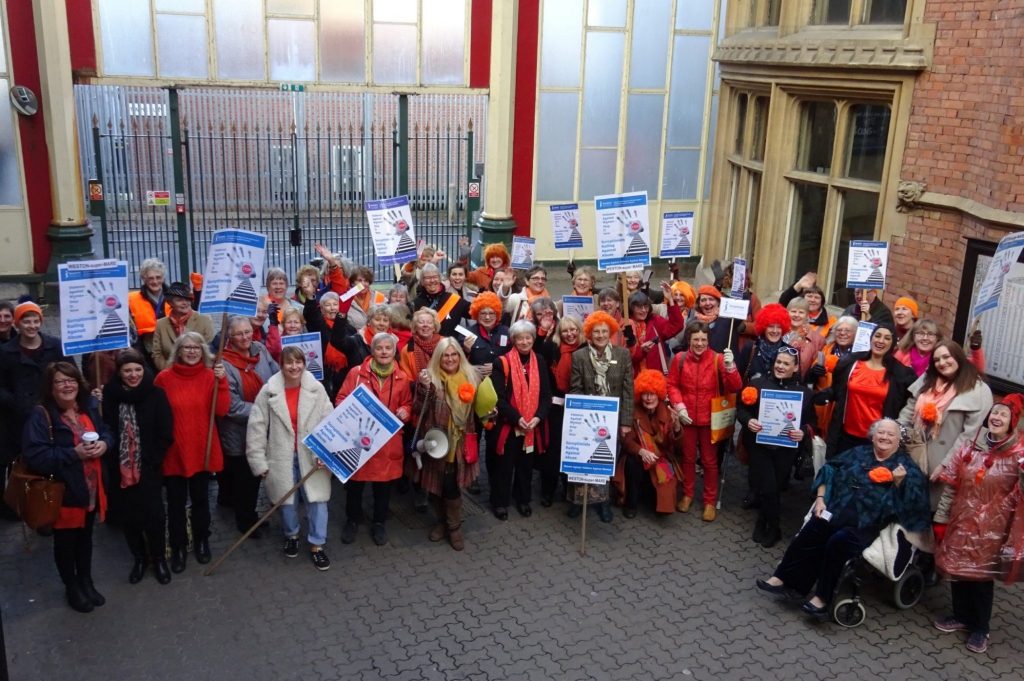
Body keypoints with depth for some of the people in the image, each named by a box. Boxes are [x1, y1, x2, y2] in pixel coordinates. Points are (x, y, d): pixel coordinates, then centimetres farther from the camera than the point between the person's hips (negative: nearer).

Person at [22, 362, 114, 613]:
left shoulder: (89, 407, 3)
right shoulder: (40, 415, -18)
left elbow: (107, 432, 13)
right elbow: (34, 456, -25)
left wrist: (104, 443, -10)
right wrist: (74, 453, -27)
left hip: (91, 488, 6)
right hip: (63, 492, -6)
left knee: (85, 537, 21)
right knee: (66, 541, 12)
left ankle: (86, 582, 39)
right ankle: (72, 587, 31)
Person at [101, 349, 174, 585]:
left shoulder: (156, 394, -6)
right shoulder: (109, 395, -6)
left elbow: (166, 434, -4)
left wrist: (151, 461, -7)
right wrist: (114, 462, -8)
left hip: (149, 469, -1)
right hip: (120, 469, 1)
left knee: (154, 515, 0)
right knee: (130, 516, 13)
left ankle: (159, 558, 23)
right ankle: (139, 558, 33)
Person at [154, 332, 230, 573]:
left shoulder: (210, 376, -3)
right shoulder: (164, 378, -7)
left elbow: (221, 410, -13)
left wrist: (222, 381, -23)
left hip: (202, 450, 1)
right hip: (174, 451, -1)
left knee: (200, 499, 16)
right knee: (176, 502, 9)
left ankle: (202, 541, 35)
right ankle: (178, 548, 26)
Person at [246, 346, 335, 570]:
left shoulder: (316, 389, -6)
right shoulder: (268, 391, -7)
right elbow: (257, 427, -4)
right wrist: (258, 461, -5)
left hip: (312, 457, 0)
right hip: (282, 457, 0)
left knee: (317, 499, 1)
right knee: (287, 500, 15)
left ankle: (317, 545, 16)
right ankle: (291, 535, 41)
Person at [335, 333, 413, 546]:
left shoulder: (402, 378, 1)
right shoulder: (356, 373, -5)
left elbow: (408, 404, 12)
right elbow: (341, 399, 0)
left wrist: (404, 412, -10)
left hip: (388, 441, 1)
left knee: (384, 484, 12)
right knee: (355, 482, 11)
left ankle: (379, 523, 31)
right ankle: (352, 520, 33)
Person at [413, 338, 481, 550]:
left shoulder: (470, 377, 3)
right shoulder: (429, 377, -6)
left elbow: (476, 409, 18)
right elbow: (418, 409, -13)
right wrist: (424, 388, -27)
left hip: (460, 443, 1)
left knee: (452, 485, 0)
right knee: (437, 484, 10)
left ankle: (454, 526, 19)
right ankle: (442, 520, 34)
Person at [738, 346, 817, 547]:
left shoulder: (804, 391, 1)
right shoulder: (758, 383, -2)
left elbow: (812, 421, 3)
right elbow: (741, 408, 2)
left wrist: (804, 432, -17)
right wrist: (748, 420, -18)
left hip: (786, 448, 2)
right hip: (760, 444, -1)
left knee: (776, 488, 10)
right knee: (769, 488, -6)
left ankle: (762, 523, 34)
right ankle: (773, 528, 17)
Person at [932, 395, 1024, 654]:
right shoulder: (969, 447, 1)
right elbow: (951, 486, 4)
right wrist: (941, 518, 4)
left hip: (991, 528, -3)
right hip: (961, 522, 4)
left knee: (983, 575, 6)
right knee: (957, 569, 13)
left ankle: (980, 628, 25)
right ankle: (961, 616, 35)